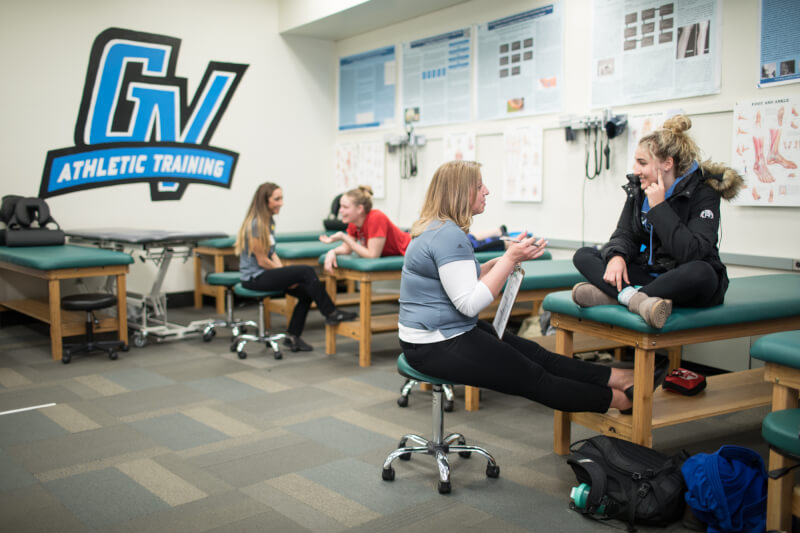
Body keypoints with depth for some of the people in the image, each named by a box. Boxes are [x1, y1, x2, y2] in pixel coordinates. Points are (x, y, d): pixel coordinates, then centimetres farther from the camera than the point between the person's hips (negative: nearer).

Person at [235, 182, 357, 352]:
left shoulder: (269, 221, 11)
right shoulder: (255, 225, -18)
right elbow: (262, 261, -18)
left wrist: (285, 273, -2)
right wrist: (287, 274, -9)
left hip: (265, 274, 9)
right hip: (255, 278, -9)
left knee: (306, 292, -3)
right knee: (306, 272, -21)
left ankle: (292, 336, 7)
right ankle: (331, 313, -10)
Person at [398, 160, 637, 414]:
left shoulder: (438, 229, 9)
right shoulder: (448, 236, -23)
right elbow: (469, 303, -26)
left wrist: (497, 264, 4)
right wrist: (510, 259, -22)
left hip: (450, 331, 10)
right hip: (435, 346, -10)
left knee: (534, 353, 8)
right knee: (531, 376, 0)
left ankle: (619, 377, 13)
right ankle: (617, 398, 10)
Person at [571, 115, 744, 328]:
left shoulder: (703, 191, -13)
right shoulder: (638, 188, 4)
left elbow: (692, 252, -25)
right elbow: (624, 233, 5)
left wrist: (659, 207, -22)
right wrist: (617, 256, -19)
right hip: (647, 274, 6)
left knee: (700, 273, -41)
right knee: (583, 255, -11)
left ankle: (613, 295, -38)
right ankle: (634, 298, -37)